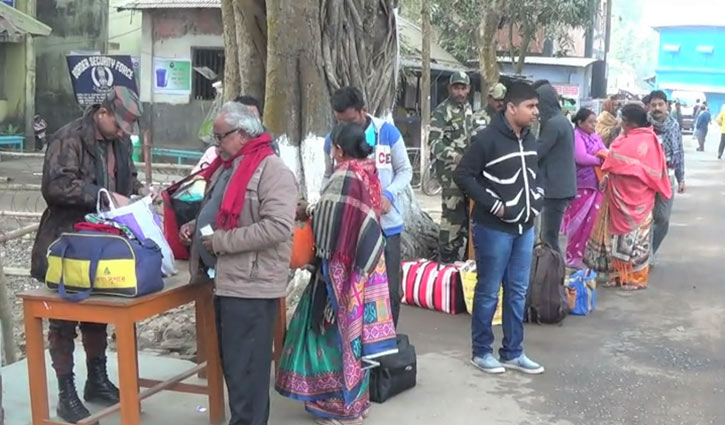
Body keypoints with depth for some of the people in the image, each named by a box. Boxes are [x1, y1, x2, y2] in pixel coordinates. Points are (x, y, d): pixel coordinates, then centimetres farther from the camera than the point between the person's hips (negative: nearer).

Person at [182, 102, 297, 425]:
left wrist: (223, 241, -22)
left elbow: (278, 227, -25)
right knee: (231, 363, 19)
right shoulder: (225, 166, 15)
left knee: (245, 368, -1)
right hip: (226, 280, 10)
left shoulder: (271, 170, -15)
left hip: (250, 285, -10)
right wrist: (196, 227, 8)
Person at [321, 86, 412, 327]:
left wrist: (389, 194, -15)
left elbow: (405, 170, 2)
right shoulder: (332, 139, 1)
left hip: (386, 224, -1)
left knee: (390, 288, 6)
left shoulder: (388, 132, -5)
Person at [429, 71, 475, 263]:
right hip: (451, 170, -8)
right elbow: (435, 142, -20)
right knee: (452, 213, -12)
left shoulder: (468, 109, 15)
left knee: (465, 212, 13)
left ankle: (456, 251, 24)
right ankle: (446, 256, -4)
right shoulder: (441, 112, -11)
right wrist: (454, 156, -34)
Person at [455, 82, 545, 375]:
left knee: (517, 292, 13)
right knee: (488, 292, 3)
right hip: (494, 228, -7)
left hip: (524, 228, 7)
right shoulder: (488, 139, -15)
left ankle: (513, 353, 24)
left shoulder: (530, 140, 8)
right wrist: (492, 204, -17)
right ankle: (481, 351, 18)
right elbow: (463, 175, -15)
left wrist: (537, 198, 6)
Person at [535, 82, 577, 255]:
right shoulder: (562, 121, 15)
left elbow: (535, 153, -15)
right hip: (560, 186, 10)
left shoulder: (553, 124, -16)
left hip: (555, 188, -10)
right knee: (547, 236, 15)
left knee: (549, 238, -6)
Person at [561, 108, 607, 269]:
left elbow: (606, 154, 9)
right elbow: (581, 158, -19)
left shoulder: (596, 138, 17)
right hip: (581, 185, -7)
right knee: (580, 222, -5)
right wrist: (599, 160, -8)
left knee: (593, 221, 8)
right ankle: (573, 257, 3)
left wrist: (605, 157, -14)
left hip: (596, 184, 7)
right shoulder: (575, 136, -8)